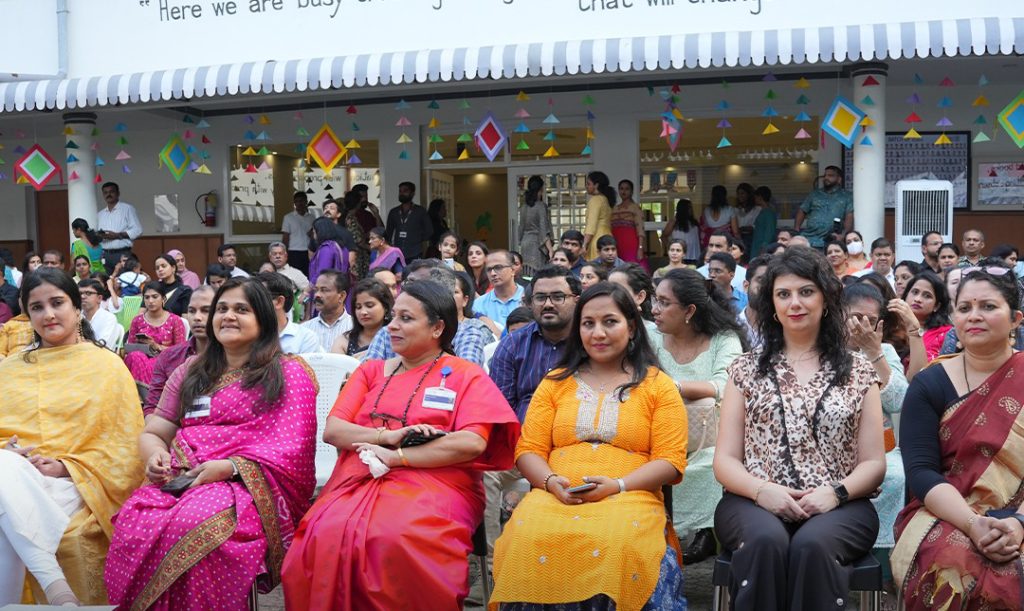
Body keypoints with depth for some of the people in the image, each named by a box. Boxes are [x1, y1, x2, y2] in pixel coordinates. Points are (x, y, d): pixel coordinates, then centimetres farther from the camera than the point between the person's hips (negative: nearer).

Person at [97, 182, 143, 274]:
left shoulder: (127, 209, 3)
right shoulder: (100, 214, 19)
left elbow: (137, 230, -6)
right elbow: (97, 235, 22)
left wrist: (117, 235, -14)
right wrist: (99, 237, -2)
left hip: (122, 254, -5)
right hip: (105, 255, 5)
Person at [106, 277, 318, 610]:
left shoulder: (289, 373, 7)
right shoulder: (190, 372, 23)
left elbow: (289, 449, -3)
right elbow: (152, 433, 22)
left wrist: (229, 467, -17)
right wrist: (155, 454, -3)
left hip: (252, 483, -4)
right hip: (182, 479, 4)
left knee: (197, 526, -36)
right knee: (135, 521, -29)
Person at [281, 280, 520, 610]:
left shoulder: (467, 376, 7)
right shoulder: (370, 371, 20)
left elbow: (472, 443, -9)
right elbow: (332, 430, 9)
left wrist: (396, 456, -11)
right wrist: (387, 436, -9)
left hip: (431, 483, -3)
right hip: (359, 478, 4)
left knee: (398, 540, -35)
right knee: (327, 536, -29)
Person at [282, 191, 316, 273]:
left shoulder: (312, 217, 11)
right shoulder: (288, 217, 5)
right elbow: (285, 238, 4)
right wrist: (285, 254, -2)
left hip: (309, 253, 2)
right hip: (294, 253, -2)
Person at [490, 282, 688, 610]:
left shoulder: (658, 386, 12)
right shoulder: (555, 382, 20)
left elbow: (671, 461, 4)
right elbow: (528, 450, 14)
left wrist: (617, 485, -12)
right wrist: (552, 482, -8)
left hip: (631, 498, -2)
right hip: (554, 496, 2)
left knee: (618, 540, -37)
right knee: (529, 535, -32)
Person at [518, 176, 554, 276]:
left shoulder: (524, 206, 9)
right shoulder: (541, 206, -10)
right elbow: (544, 230, -16)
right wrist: (550, 249, -17)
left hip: (525, 242, 7)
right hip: (537, 245, -7)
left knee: (527, 276, 7)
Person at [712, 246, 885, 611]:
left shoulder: (858, 371, 12)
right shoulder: (746, 370, 13)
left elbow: (874, 463, 8)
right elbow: (724, 461, 7)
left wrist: (835, 492, -13)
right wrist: (761, 490, -14)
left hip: (837, 507, 0)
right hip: (755, 503, 0)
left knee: (812, 545, -35)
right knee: (765, 542, -35)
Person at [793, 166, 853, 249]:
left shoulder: (847, 196, 11)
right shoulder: (814, 194, 22)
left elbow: (849, 217, 0)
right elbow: (802, 211, 23)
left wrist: (843, 235, -16)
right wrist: (796, 230, 7)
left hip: (828, 242, -3)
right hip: (807, 238, 3)